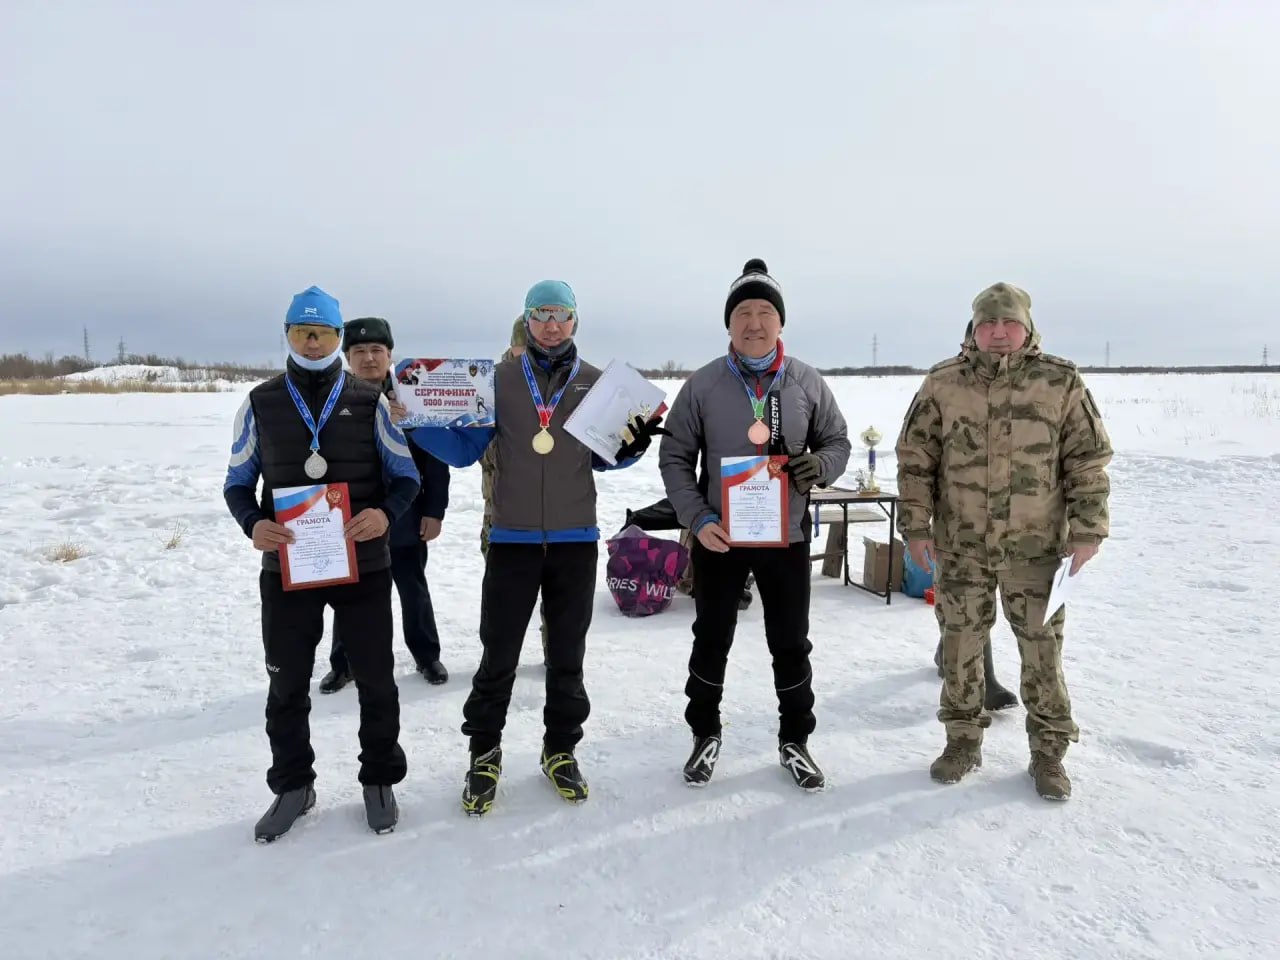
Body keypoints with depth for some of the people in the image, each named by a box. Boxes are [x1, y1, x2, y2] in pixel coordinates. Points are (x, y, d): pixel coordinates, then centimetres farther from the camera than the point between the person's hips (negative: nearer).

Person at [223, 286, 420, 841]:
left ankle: (380, 781, 29)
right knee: (286, 684, 12)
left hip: (363, 566, -1)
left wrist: (385, 513, -18)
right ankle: (292, 785, 32)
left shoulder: (368, 402, 0)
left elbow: (406, 476, 3)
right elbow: (238, 483, 8)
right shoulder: (261, 404, 2)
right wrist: (253, 524, -14)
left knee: (375, 679, 9)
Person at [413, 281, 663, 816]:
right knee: (498, 655, 5)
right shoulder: (498, 380, 2)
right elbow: (462, 450, 2)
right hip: (512, 539, -1)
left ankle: (561, 750, 29)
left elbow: (600, 458, 10)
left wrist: (634, 444, -8)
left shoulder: (596, 383, 5)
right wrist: (414, 421, -12)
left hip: (576, 540, 1)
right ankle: (484, 754, 24)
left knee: (567, 655, 12)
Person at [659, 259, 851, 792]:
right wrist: (698, 519, -13)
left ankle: (795, 741, 31)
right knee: (711, 642, 12)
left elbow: (838, 442, 9)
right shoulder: (703, 385, -5)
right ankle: (705, 735, 32)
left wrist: (819, 466, -15)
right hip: (718, 536, -1)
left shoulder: (808, 383, -1)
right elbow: (674, 457, -2)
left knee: (791, 644, 12)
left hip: (787, 536, 1)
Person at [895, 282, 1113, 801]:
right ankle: (963, 739, 28)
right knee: (960, 644, 11)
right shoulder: (942, 384, -1)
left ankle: (1049, 751, 25)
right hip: (961, 545, 1)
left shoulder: (1061, 382, -2)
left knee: (1042, 650, 7)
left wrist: (1087, 530, -4)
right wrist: (915, 527, -2)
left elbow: (1090, 460, 1)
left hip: (1035, 547, -1)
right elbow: (915, 460, 1)